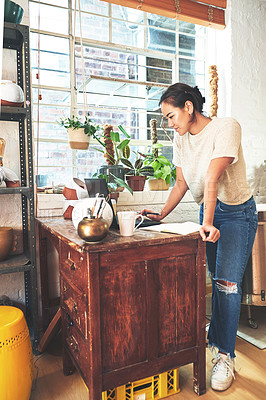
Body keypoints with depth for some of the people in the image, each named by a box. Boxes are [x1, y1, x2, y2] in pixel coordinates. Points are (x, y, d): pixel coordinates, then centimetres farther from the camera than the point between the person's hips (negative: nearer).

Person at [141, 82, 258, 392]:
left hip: (237, 212, -5)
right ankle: (216, 333, 32)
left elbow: (212, 179, -30)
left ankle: (225, 355, 5)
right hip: (208, 211, 6)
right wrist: (161, 215, -3)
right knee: (214, 278, 11)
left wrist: (207, 222, -35)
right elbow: (181, 183, 5)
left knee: (227, 281, -9)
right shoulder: (181, 139, 2)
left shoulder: (226, 127, -19)